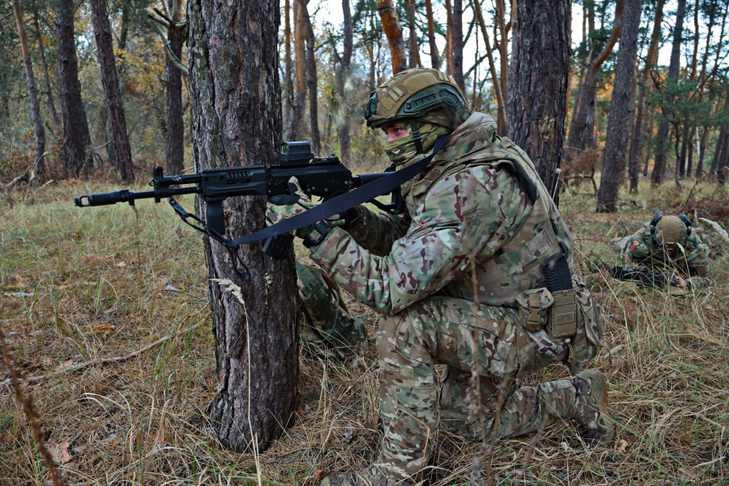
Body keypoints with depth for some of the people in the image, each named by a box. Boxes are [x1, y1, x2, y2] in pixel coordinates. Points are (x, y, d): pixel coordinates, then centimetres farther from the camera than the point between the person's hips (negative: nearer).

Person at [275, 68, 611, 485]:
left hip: (536, 328, -10)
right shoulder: (454, 166, 2)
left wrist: (324, 240, -24)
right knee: (459, 414, 23)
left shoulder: (471, 185, -30)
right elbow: (411, 242, 6)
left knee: (405, 323, -27)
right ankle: (577, 398, 33)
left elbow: (394, 287, -34)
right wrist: (359, 220, -12)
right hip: (505, 314, 10)